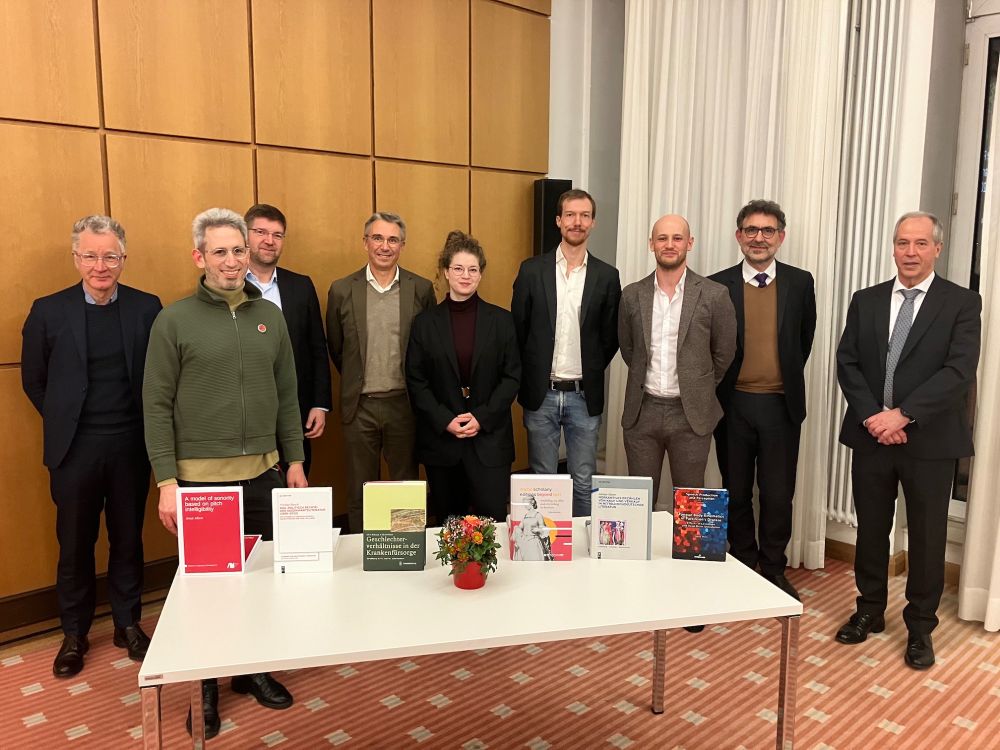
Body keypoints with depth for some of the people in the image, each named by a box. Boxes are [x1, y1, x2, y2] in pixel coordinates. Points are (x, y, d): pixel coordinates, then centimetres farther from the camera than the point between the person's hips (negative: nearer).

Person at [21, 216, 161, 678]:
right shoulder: (49, 311, -2)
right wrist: (63, 421, 6)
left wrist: (147, 427, -1)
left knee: (128, 539, 13)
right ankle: (74, 634, 30)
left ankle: (128, 624, 30)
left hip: (131, 446, 0)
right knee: (75, 544, 12)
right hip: (75, 449, 0)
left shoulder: (147, 308, -2)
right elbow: (33, 381, 7)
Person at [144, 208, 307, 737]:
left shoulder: (270, 316, 6)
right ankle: (205, 685, 29)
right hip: (198, 479, -3)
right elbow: (157, 406, -6)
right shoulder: (174, 321, -4)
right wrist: (166, 481, -10)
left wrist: (294, 460, 7)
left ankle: (255, 669, 32)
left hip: (263, 474, 3)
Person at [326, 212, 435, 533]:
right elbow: (335, 348, 10)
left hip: (405, 403, 0)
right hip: (359, 406, 0)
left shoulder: (421, 289, -1)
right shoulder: (342, 290, 0)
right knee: (359, 492, 10)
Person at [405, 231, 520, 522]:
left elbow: (512, 376, 1)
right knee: (448, 523, 10)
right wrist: (446, 421, -10)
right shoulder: (425, 323, 3)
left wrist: (482, 418, -11)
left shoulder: (501, 320, 3)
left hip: (490, 437, 0)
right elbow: (415, 381, 1)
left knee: (493, 519, -2)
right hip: (440, 438, 1)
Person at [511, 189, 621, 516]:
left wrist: (591, 372, 4)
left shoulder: (607, 276, 1)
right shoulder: (531, 270, -1)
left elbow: (611, 335, 7)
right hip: (540, 393, 0)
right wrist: (528, 375, 3)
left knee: (584, 482, 9)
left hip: (585, 395, 0)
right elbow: (517, 329, 3)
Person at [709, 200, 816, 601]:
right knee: (736, 493, 11)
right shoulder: (717, 285, -2)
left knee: (778, 495, 6)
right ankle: (743, 564, 28)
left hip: (781, 405, 0)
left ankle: (774, 568, 25)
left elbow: (804, 340, 13)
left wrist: (786, 377, 13)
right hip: (733, 405, 0)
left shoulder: (800, 282, 1)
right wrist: (720, 389, 4)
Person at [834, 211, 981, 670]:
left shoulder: (962, 303, -2)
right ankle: (870, 611, 31)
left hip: (929, 439, -2)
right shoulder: (865, 301, 7)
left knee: (927, 537, 9)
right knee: (871, 530, 14)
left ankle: (920, 626, 26)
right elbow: (847, 363, 2)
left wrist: (903, 415, -20)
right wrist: (872, 416, -12)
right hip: (871, 435, 3)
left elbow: (960, 371, -13)